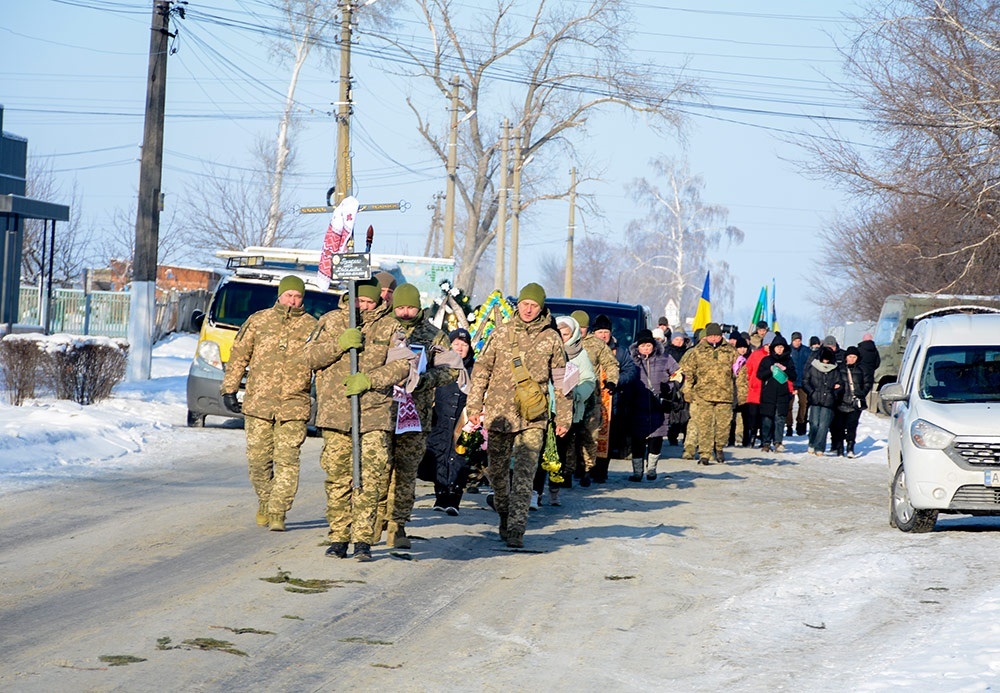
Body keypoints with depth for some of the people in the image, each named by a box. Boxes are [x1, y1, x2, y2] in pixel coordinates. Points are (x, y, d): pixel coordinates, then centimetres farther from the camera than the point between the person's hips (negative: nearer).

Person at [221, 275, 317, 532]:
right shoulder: (258, 321, 8)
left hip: (294, 405, -1)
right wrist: (229, 390, 8)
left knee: (287, 460, -9)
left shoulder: (311, 327, 6)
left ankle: (277, 513, -6)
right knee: (258, 458, 4)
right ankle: (265, 501, 26)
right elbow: (238, 355, 12)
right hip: (258, 403, 1)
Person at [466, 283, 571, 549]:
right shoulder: (501, 334, 6)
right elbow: (481, 370, 10)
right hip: (499, 414, 2)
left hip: (533, 419, -2)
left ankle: (516, 530, -13)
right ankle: (504, 517, 31)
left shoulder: (551, 338, 5)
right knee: (498, 471, 10)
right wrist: (474, 405, 4)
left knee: (524, 474, -11)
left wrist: (564, 416, 8)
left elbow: (561, 379, 10)